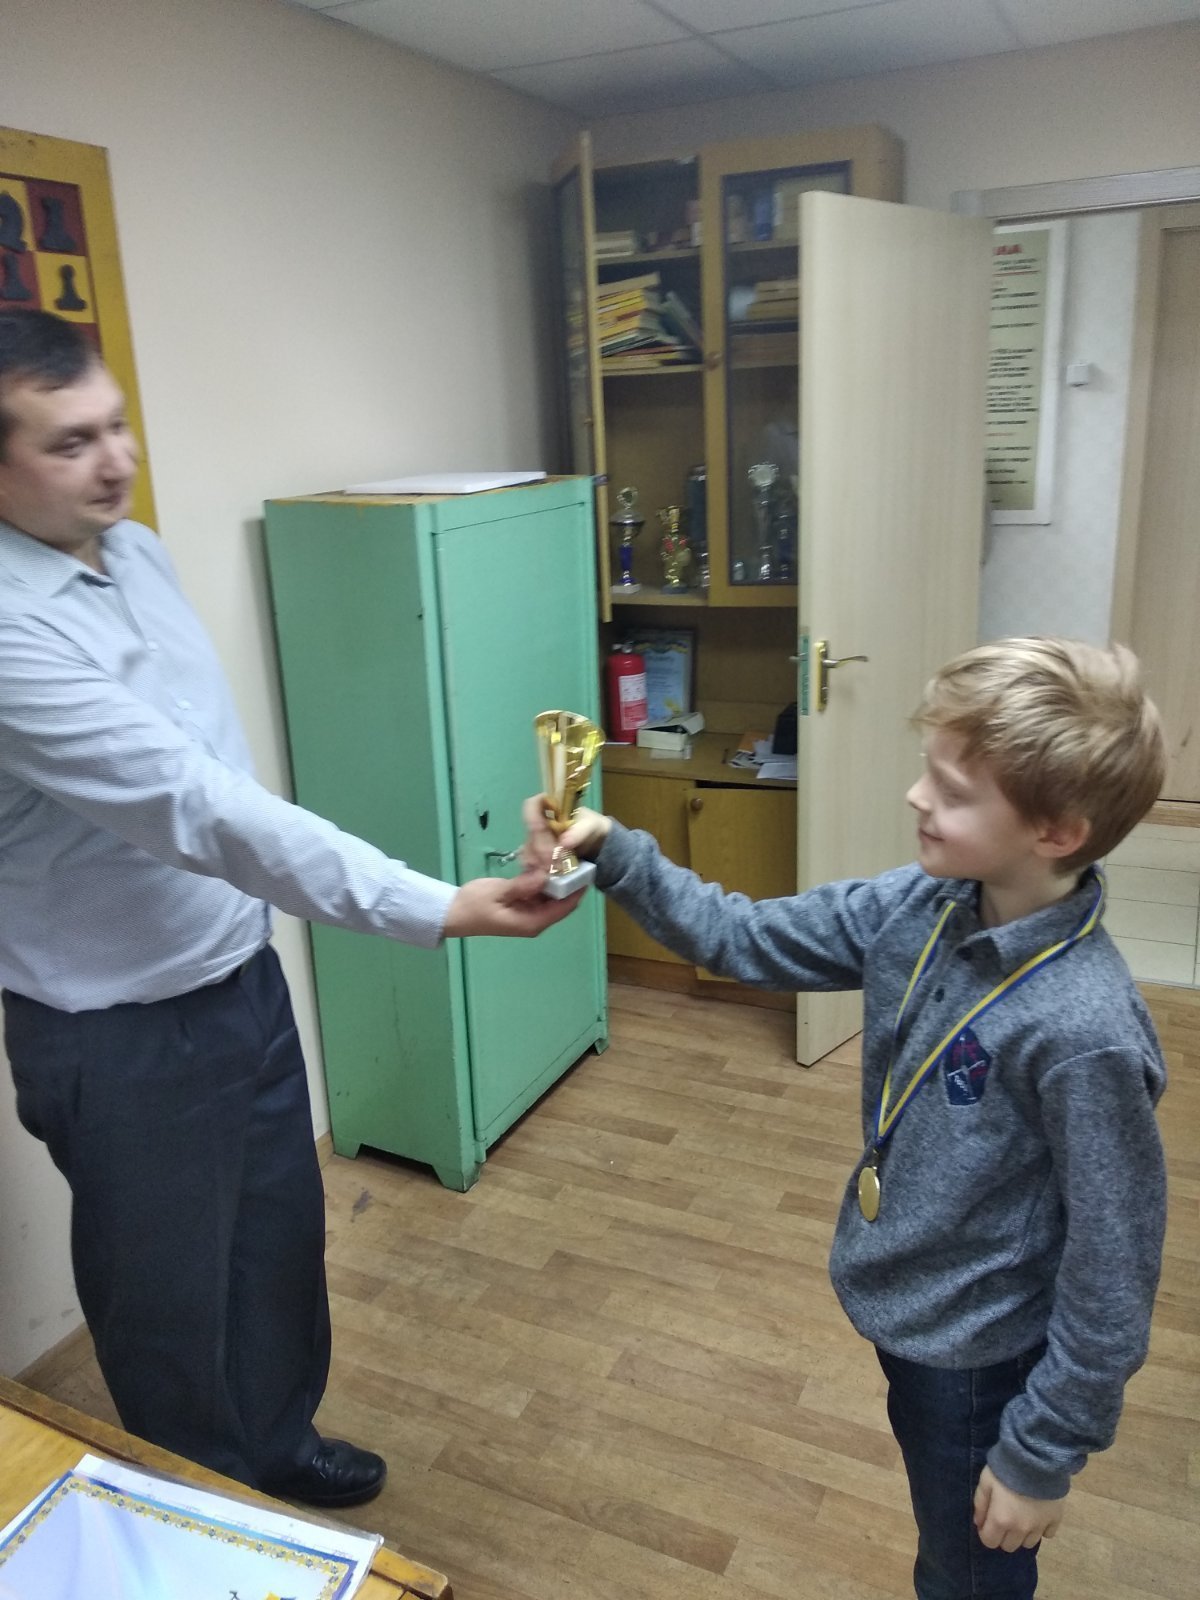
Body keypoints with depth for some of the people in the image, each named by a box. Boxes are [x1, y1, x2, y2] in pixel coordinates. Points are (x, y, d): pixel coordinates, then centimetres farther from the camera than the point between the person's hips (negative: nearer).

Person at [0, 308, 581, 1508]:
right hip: (120, 1030, -7)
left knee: (280, 1237, 24)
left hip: (240, 973, 8)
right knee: (169, 1292, 16)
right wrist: (436, 909, -39)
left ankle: (278, 1440, 51)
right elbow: (195, 805, -35)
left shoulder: (135, 551, 1)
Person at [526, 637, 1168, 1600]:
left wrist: (1044, 1454, -13)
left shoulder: (1085, 1033, -33)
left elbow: (1113, 1272, -23)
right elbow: (745, 940, -5)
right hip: (902, 1303, 6)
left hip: (979, 1353, -6)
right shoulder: (915, 909, -14)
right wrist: (615, 855, -17)